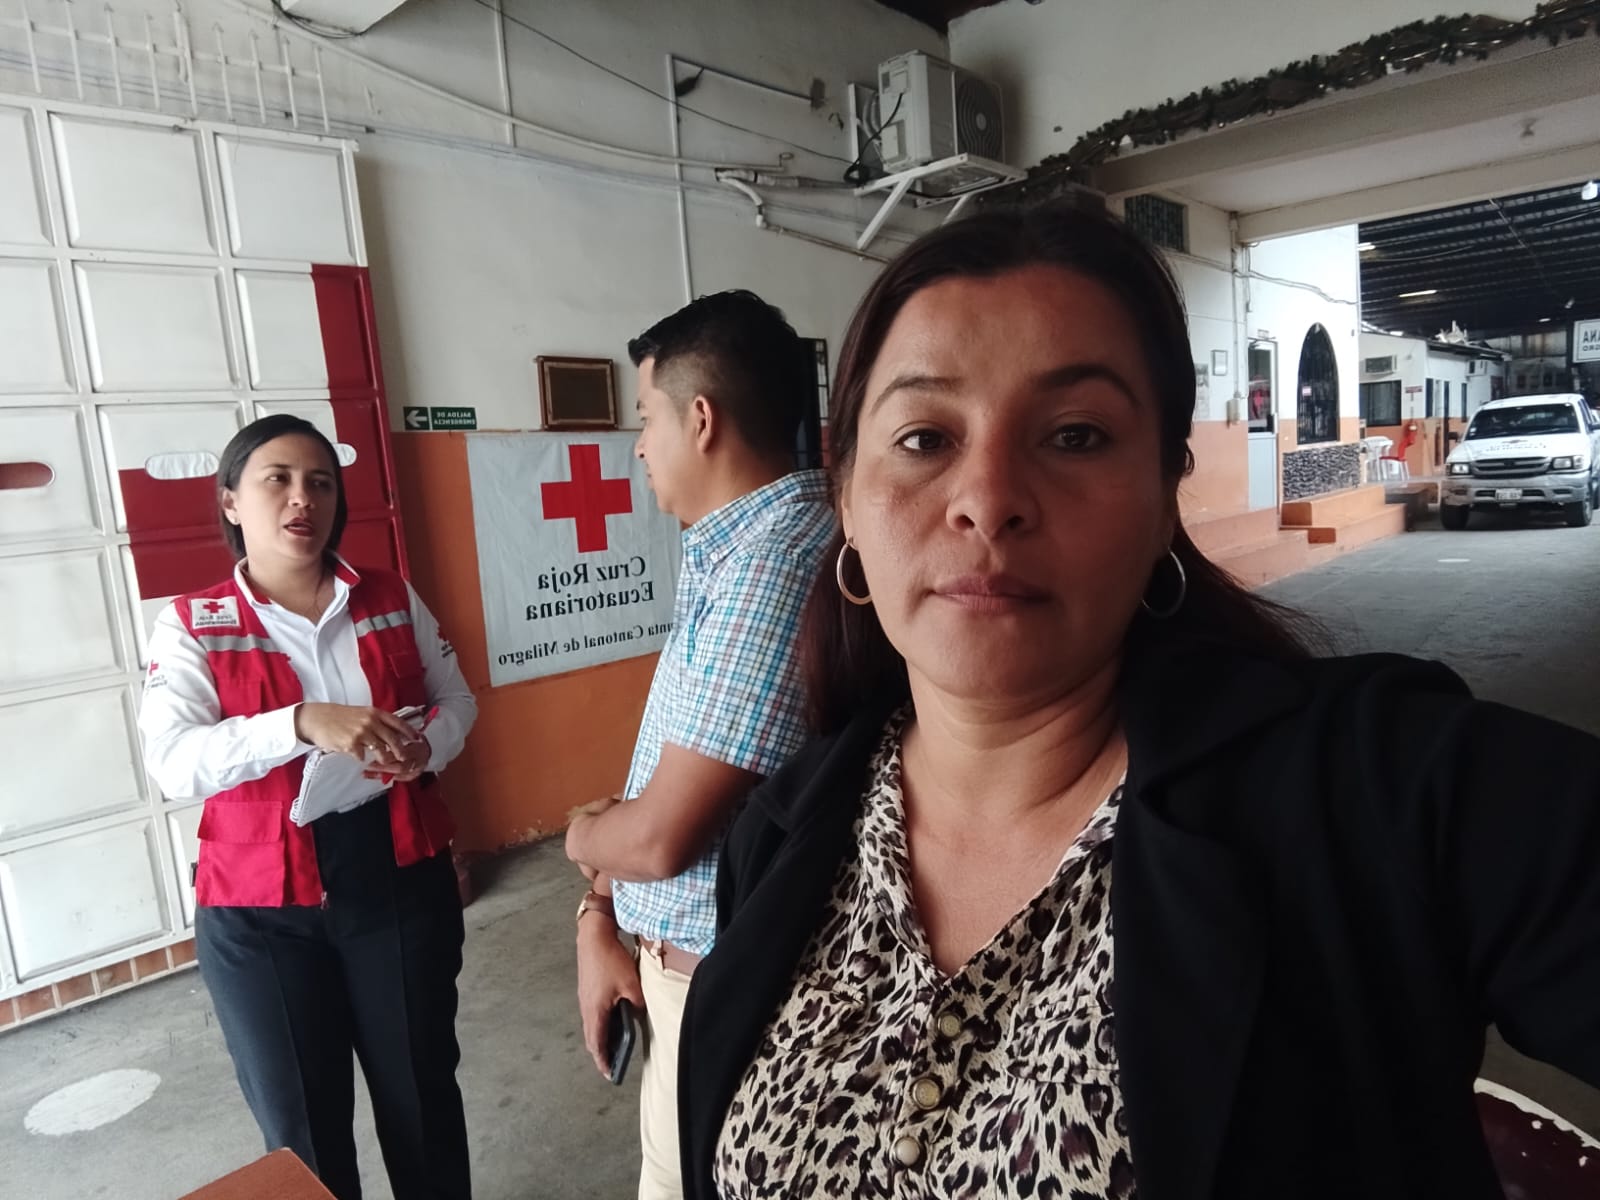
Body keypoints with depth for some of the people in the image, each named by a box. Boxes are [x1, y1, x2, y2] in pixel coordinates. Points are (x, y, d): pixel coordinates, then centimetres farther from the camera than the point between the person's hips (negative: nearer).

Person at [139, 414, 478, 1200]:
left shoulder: (393, 601, 1)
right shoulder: (191, 626, -6)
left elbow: (457, 701, 8)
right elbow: (173, 762, -18)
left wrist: (425, 747, -14)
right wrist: (304, 722, -32)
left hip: (400, 878, 2)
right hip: (260, 907, -1)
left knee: (423, 1089, 17)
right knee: (301, 1122, 15)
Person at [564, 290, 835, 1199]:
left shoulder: (778, 562, -27)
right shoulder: (726, 553, 6)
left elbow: (660, 835, -24)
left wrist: (582, 833, -4)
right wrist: (600, 919, 4)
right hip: (682, 963, 8)